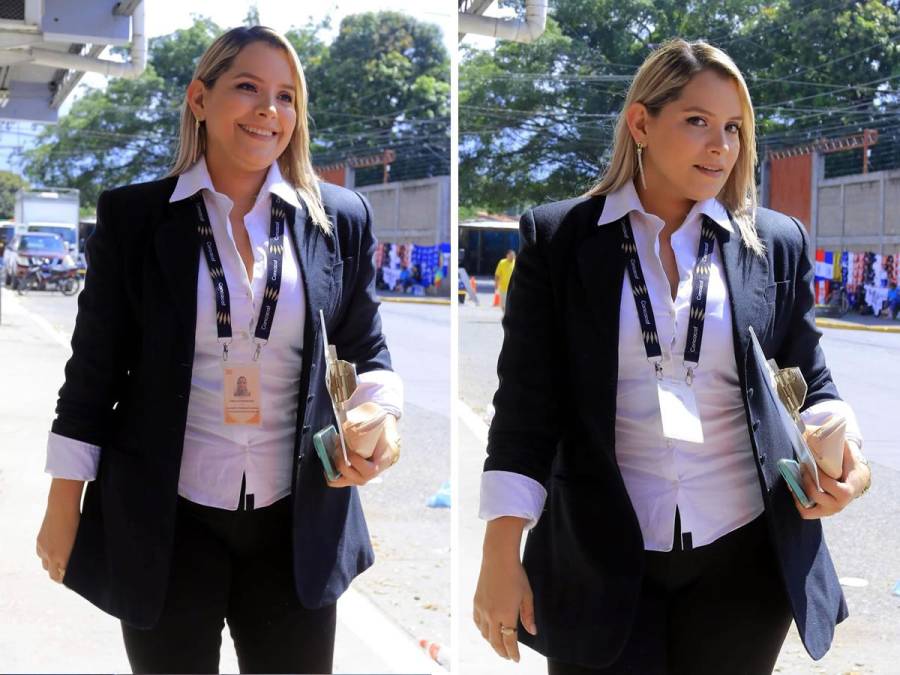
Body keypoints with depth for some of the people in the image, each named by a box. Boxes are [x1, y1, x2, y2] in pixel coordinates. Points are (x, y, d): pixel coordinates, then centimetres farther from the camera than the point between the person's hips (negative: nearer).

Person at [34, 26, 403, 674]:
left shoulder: (340, 219, 2)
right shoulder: (132, 215, -2)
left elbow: (365, 352, 9)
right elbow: (95, 366, 1)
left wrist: (382, 418, -12)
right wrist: (63, 506, 1)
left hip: (298, 522, 2)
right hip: (162, 522, -1)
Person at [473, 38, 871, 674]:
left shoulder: (778, 243, 4)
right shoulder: (557, 238, -2)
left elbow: (809, 384, 10)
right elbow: (527, 406, -3)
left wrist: (844, 446, -12)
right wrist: (501, 558, -9)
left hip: (746, 564, 2)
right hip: (598, 565, -2)